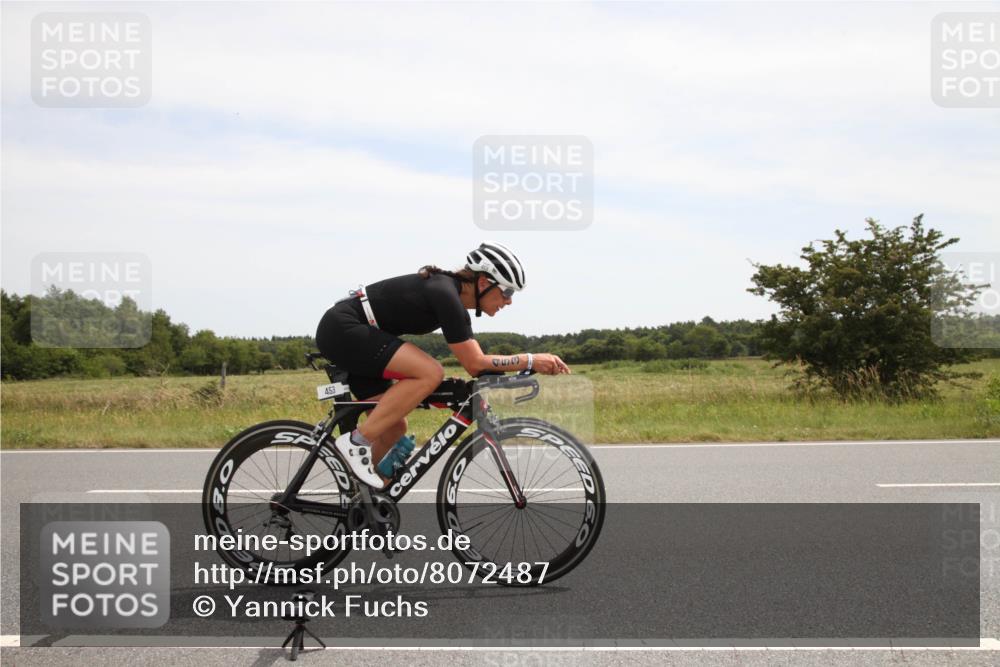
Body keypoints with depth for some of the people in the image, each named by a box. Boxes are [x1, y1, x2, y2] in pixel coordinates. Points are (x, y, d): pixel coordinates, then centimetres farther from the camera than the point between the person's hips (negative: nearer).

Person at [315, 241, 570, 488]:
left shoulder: (452, 293, 9)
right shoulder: (445, 295, -19)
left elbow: (474, 362, 11)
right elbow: (475, 364, -19)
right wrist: (530, 361, -14)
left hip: (344, 334, 10)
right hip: (342, 329, -10)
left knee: (393, 427, 9)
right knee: (430, 373, -24)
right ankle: (356, 442, -18)